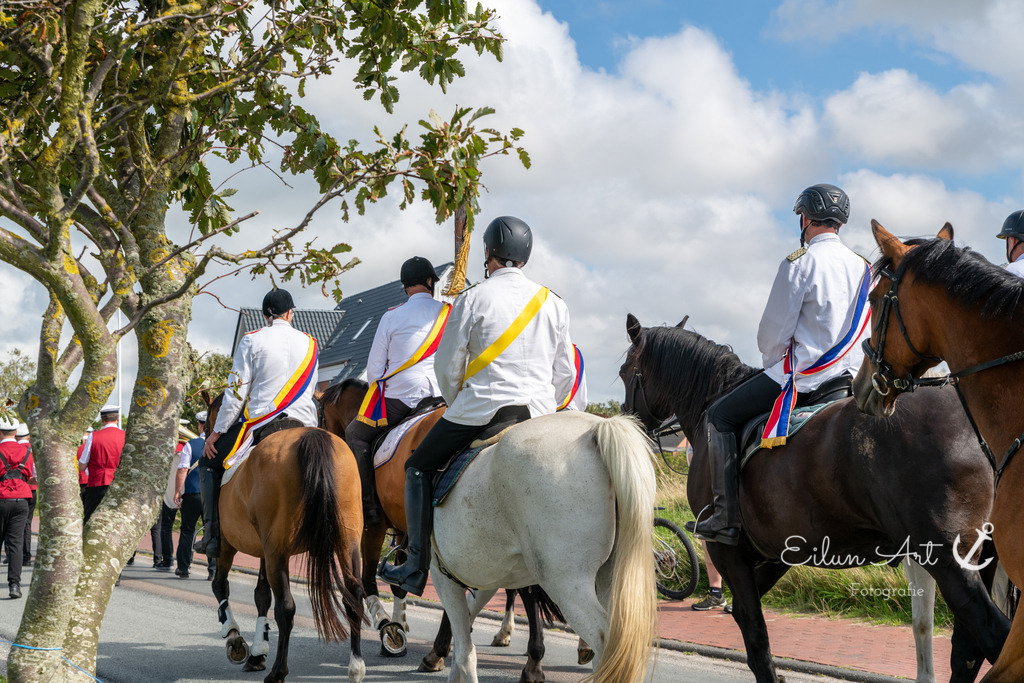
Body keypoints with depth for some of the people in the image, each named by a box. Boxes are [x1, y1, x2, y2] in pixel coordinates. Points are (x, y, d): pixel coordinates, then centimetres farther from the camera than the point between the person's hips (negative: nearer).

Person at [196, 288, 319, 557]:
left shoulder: (253, 341, -2)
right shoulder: (309, 344, 10)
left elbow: (236, 391, -5)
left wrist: (217, 431, 2)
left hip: (259, 423, -3)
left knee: (210, 463, 16)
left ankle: (212, 536, 6)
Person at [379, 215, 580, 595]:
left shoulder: (473, 299, -5)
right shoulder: (554, 304, 8)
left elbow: (447, 367, -1)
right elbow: (565, 374, 11)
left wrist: (457, 405, 16)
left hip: (480, 408, -4)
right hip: (538, 414, 4)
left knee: (418, 468, 14)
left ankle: (417, 567, 6)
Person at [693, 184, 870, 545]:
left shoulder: (800, 263, -12)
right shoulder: (862, 267, 11)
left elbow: (773, 331, -10)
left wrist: (773, 363, 9)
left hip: (803, 373, -8)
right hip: (849, 376, 8)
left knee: (721, 415, 3)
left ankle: (725, 518, -5)